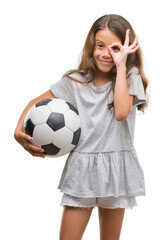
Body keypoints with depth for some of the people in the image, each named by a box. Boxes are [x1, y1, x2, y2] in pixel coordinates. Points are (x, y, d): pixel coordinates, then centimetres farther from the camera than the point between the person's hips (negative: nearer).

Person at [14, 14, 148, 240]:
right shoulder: (76, 81, 2)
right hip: (81, 169, 1)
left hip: (115, 169, -1)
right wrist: (19, 130, -10)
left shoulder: (130, 76, -3)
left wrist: (120, 65, -18)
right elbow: (37, 102, 8)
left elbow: (121, 112, -21)